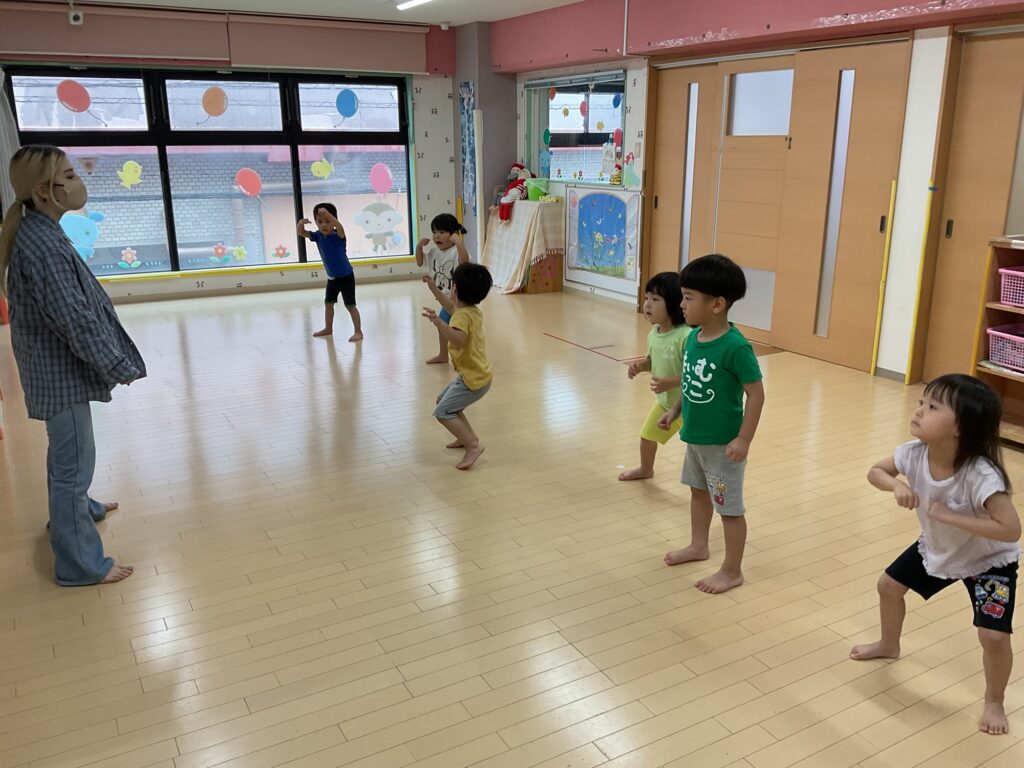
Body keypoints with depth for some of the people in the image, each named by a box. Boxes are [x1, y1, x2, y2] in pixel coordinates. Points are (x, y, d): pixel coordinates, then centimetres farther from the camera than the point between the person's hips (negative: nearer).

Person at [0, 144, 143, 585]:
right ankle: (80, 564, 11)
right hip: (61, 371, -10)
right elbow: (75, 320, -25)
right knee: (74, 462, -1)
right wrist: (120, 367, -15)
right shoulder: (41, 243, -25)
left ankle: (74, 509, 50)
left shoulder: (37, 232, 7)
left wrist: (112, 362, 17)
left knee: (67, 456, 28)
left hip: (58, 365, 10)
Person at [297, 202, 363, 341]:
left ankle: (358, 332, 5)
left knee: (350, 305, -5)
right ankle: (328, 328, 37)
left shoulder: (338, 236, -25)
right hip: (332, 277, 7)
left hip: (346, 277, -7)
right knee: (328, 302, 19)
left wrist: (328, 214, -62)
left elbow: (340, 228, -47)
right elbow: (301, 233, -7)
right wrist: (300, 223, -31)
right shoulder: (318, 236, -7)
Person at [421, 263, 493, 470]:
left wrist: (438, 322, -52)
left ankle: (473, 446, -10)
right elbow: (452, 307, 28)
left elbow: (458, 339, -43)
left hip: (474, 379, -10)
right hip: (477, 374, 10)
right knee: (443, 400, 25)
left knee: (443, 413, -12)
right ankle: (469, 436, 29)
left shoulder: (463, 316, -22)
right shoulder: (474, 311, 6)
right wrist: (434, 289, 28)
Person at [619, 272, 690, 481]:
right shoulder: (653, 334, -6)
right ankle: (645, 469, 56)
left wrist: (670, 383, -37)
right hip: (664, 402, 9)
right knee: (647, 435, 27)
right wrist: (639, 366, -7)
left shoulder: (686, 336, -32)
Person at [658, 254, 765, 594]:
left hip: (723, 443, -8)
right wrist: (674, 411, 12)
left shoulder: (735, 346, -26)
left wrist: (743, 440, -22)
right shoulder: (693, 337, -3)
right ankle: (698, 545, 48)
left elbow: (756, 394, -21)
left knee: (729, 507, 7)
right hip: (695, 436, 9)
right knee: (698, 491, 26)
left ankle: (732, 571, 23)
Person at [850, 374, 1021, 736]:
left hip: (988, 561, -6)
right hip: (937, 548, 6)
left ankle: (994, 703, 17)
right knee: (888, 585, 15)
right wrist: (897, 485, -28)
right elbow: (876, 471, -7)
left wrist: (949, 516, -40)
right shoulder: (915, 453, -24)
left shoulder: (980, 475, -40)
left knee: (993, 636, -14)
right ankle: (888, 645, 45)